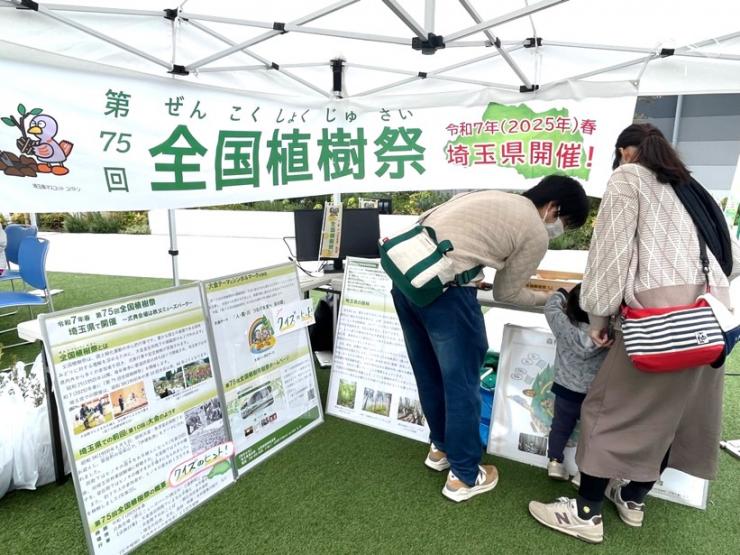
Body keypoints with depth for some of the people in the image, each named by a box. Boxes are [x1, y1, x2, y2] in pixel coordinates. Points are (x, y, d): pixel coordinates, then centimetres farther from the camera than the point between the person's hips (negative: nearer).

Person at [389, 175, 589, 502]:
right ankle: (464, 476, 25)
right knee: (461, 382, 9)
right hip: (443, 287, -9)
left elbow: (426, 220, 22)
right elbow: (506, 293, 11)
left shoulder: (491, 197, 26)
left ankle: (441, 447, 42)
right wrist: (549, 298, 28)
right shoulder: (536, 234, 4)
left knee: (429, 373, 22)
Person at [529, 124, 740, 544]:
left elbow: (612, 248, -5)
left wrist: (599, 315, -3)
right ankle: (633, 498, 31)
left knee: (611, 405, 1)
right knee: (674, 408, 15)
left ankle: (587, 513, 10)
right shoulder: (693, 190, 25)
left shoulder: (628, 177, 7)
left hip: (663, 307, -8)